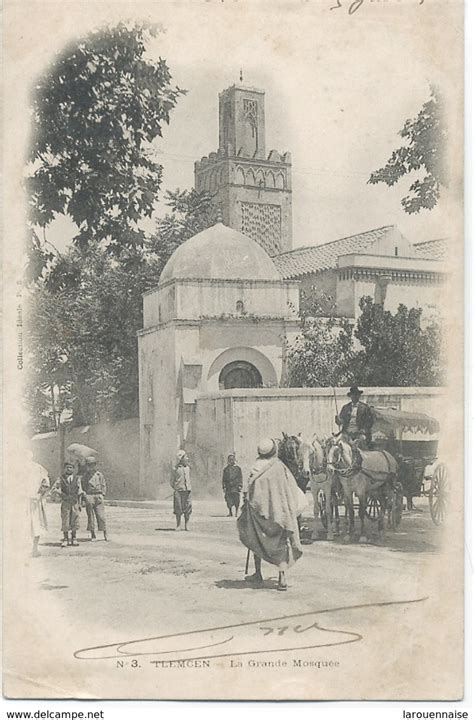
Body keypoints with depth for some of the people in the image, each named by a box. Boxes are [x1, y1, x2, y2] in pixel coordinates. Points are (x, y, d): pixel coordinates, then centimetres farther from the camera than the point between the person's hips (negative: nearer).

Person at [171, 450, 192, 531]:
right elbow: (171, 482, 5)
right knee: (178, 509, 0)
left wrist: (188, 487, 13)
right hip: (179, 491, -4)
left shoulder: (188, 468, 12)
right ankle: (178, 525, 10)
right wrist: (176, 488, 1)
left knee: (188, 509, 0)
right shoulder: (176, 469, -1)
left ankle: (186, 525, 9)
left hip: (187, 491, 4)